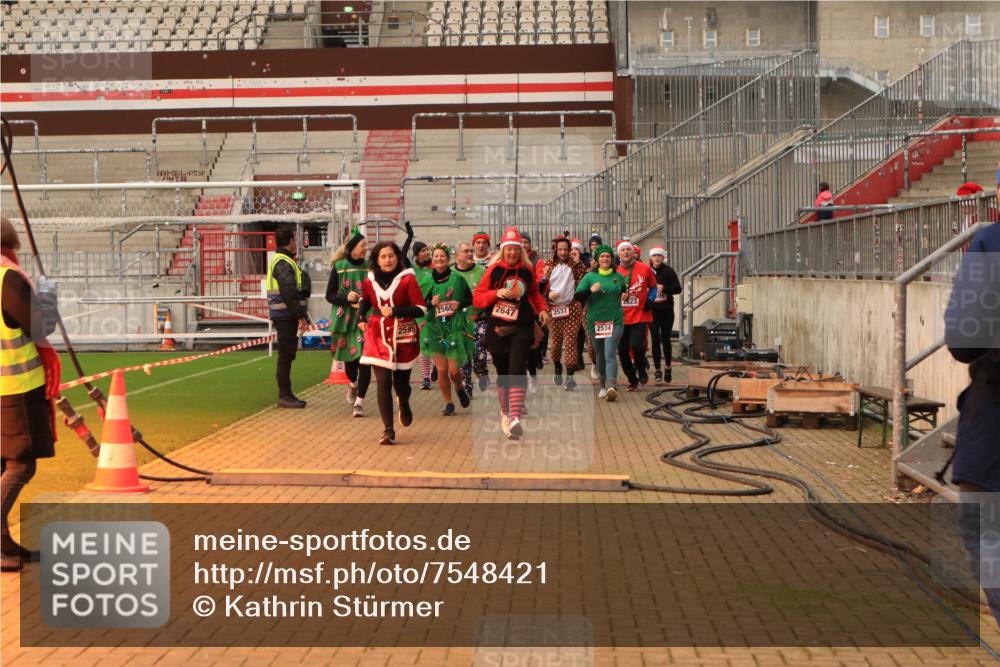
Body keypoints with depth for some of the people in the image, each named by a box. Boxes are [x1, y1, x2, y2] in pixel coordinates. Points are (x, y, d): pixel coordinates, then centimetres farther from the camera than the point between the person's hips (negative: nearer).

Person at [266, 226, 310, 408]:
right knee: (286, 355, -6)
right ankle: (284, 395, -3)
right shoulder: (284, 263, -14)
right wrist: (301, 316, -20)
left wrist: (301, 314, 17)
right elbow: (289, 293, -22)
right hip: (286, 316, -10)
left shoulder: (281, 261, 20)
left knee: (287, 355, 13)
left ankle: (286, 394, 19)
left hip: (285, 316, 10)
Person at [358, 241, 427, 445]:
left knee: (401, 381, 8)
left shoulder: (407, 279, -7)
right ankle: (388, 430, -4)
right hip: (378, 337, 2)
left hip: (403, 337, -2)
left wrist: (394, 311, -20)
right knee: (383, 382, -9)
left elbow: (421, 309, -12)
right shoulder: (369, 281, 5)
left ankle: (404, 406, 46)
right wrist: (361, 318, 9)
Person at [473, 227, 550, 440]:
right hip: (497, 329, 0)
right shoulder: (494, 270, -2)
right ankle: (505, 414, 33)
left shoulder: (528, 271, 4)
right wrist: (496, 293, -18)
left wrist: (543, 309, 5)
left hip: (521, 328, 0)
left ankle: (515, 419, -21)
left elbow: (534, 293, 22)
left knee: (516, 372, -14)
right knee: (502, 374, 11)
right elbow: (477, 299, -3)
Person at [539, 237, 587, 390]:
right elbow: (541, 287, 5)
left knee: (570, 341, -9)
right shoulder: (548, 265, 6)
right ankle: (558, 368, 34)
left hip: (572, 308, -2)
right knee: (555, 341, 8)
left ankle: (570, 376, -10)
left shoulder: (575, 265, 4)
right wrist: (549, 294, -13)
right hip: (553, 308, 2)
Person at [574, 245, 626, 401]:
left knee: (610, 355, -15)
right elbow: (577, 296, -4)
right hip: (595, 322, 1)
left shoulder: (618, 277, 8)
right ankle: (604, 386, 26)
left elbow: (625, 292, 27)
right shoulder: (589, 277, 3)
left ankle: (611, 387, -27)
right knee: (600, 355, 11)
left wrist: (624, 296, 7)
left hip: (615, 321, -1)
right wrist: (590, 290, -19)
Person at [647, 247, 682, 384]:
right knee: (655, 339, -4)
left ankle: (667, 367, 27)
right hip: (652, 310, 0)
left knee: (665, 339, 9)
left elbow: (678, 288, -7)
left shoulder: (669, 271, 0)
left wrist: (664, 288, -19)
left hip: (666, 310, 0)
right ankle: (658, 371, 2)